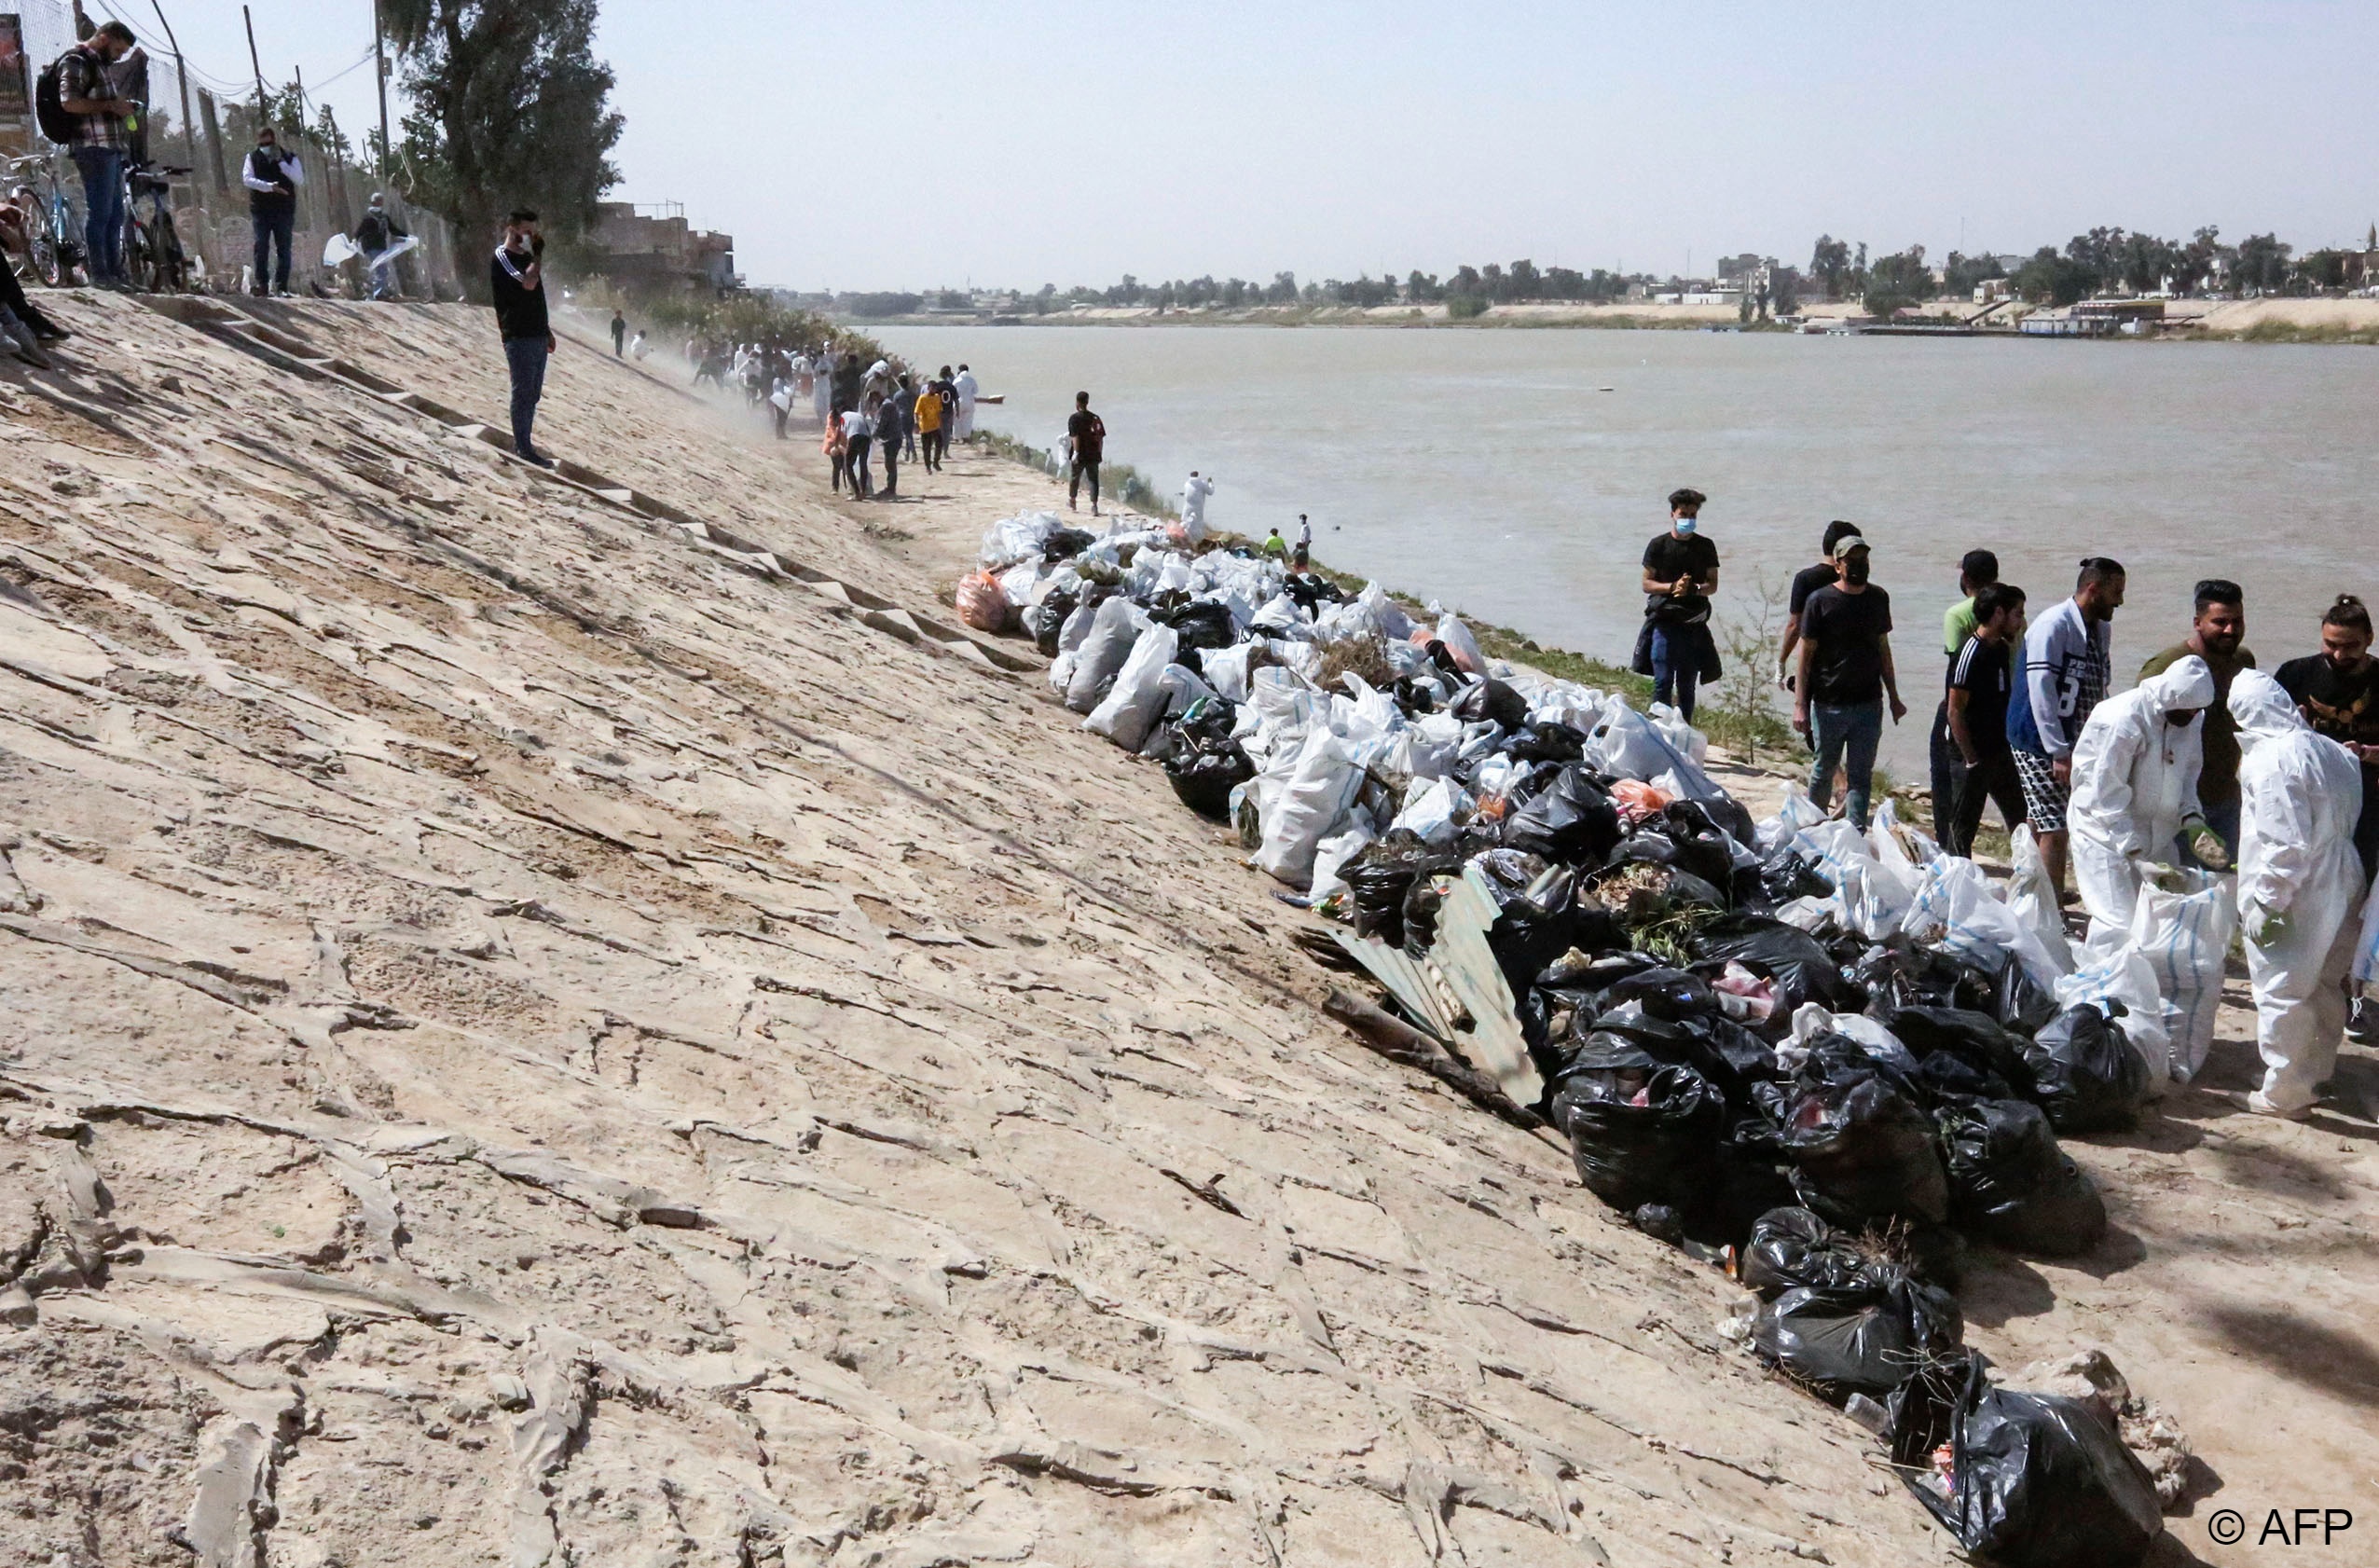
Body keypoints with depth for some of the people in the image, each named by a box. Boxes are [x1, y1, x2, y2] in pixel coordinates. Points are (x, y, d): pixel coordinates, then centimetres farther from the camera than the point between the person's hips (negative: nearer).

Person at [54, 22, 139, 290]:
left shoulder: (97, 64, 24)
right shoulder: (75, 62, -7)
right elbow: (69, 102, -19)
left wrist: (122, 107, 17)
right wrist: (111, 105, -16)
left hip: (111, 149, 10)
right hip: (95, 148, -10)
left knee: (115, 215, 10)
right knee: (99, 212, -10)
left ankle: (115, 272, 13)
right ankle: (100, 275, -9)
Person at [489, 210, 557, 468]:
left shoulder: (527, 257, 18)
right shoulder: (502, 258, -9)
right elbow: (528, 283, -25)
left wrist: (547, 330, 22)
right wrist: (538, 255, -13)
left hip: (537, 335, 9)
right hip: (519, 337, -9)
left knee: (532, 394, 10)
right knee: (523, 393, -7)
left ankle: (523, 445, 16)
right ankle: (523, 449, -4)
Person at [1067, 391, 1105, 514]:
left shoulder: (1074, 418, -7)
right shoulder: (1095, 418, 6)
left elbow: (1075, 436, -16)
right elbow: (1101, 438, 6)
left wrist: (1076, 452, -17)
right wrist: (1099, 454, 14)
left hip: (1080, 455, -3)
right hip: (1093, 455, 3)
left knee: (1074, 478, 16)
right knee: (1093, 479, 2)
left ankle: (1072, 503, 33)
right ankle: (1094, 505, -11)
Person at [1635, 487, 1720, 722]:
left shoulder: (1705, 547, 9)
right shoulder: (1659, 545, 4)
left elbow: (1713, 585, 8)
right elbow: (1647, 584, 3)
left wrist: (1692, 589, -12)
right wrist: (1672, 586, -14)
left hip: (1694, 623, 2)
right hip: (1664, 621, -2)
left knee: (1687, 685, 5)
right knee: (1663, 683, -8)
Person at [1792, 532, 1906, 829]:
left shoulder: (1878, 599, 6)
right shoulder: (1820, 601, -7)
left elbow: (1883, 649, 16)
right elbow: (1806, 653, -5)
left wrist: (1894, 698, 17)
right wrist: (1799, 704, -10)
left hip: (1869, 704, 3)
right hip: (1828, 704, -3)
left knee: (1861, 776, 1)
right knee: (1823, 771, 11)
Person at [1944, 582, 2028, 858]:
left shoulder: (2002, 648, 7)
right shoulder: (1971, 652, -18)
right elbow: (1954, 710, -19)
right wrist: (1971, 759, -18)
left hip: (2000, 751, 9)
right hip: (1975, 755, -9)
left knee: (2019, 817, 15)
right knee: (1964, 824, 1)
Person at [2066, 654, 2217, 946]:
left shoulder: (2192, 719, -3)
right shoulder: (2122, 720, -26)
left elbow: (2189, 768, 12)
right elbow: (2106, 794, -23)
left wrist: (2190, 813, -7)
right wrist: (2134, 852, -25)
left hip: (2156, 829, 7)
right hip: (2105, 828, -7)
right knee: (2117, 922, -11)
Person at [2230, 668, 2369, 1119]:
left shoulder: (2272, 760, -22)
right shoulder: (2331, 751, 4)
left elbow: (2286, 843, -24)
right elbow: (2346, 818, 12)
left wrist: (2265, 902, -17)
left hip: (2293, 900, -9)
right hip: (2338, 891, 9)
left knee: (2282, 995, 3)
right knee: (2325, 989, 20)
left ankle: (2283, 1094, 11)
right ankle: (2315, 1077, 35)